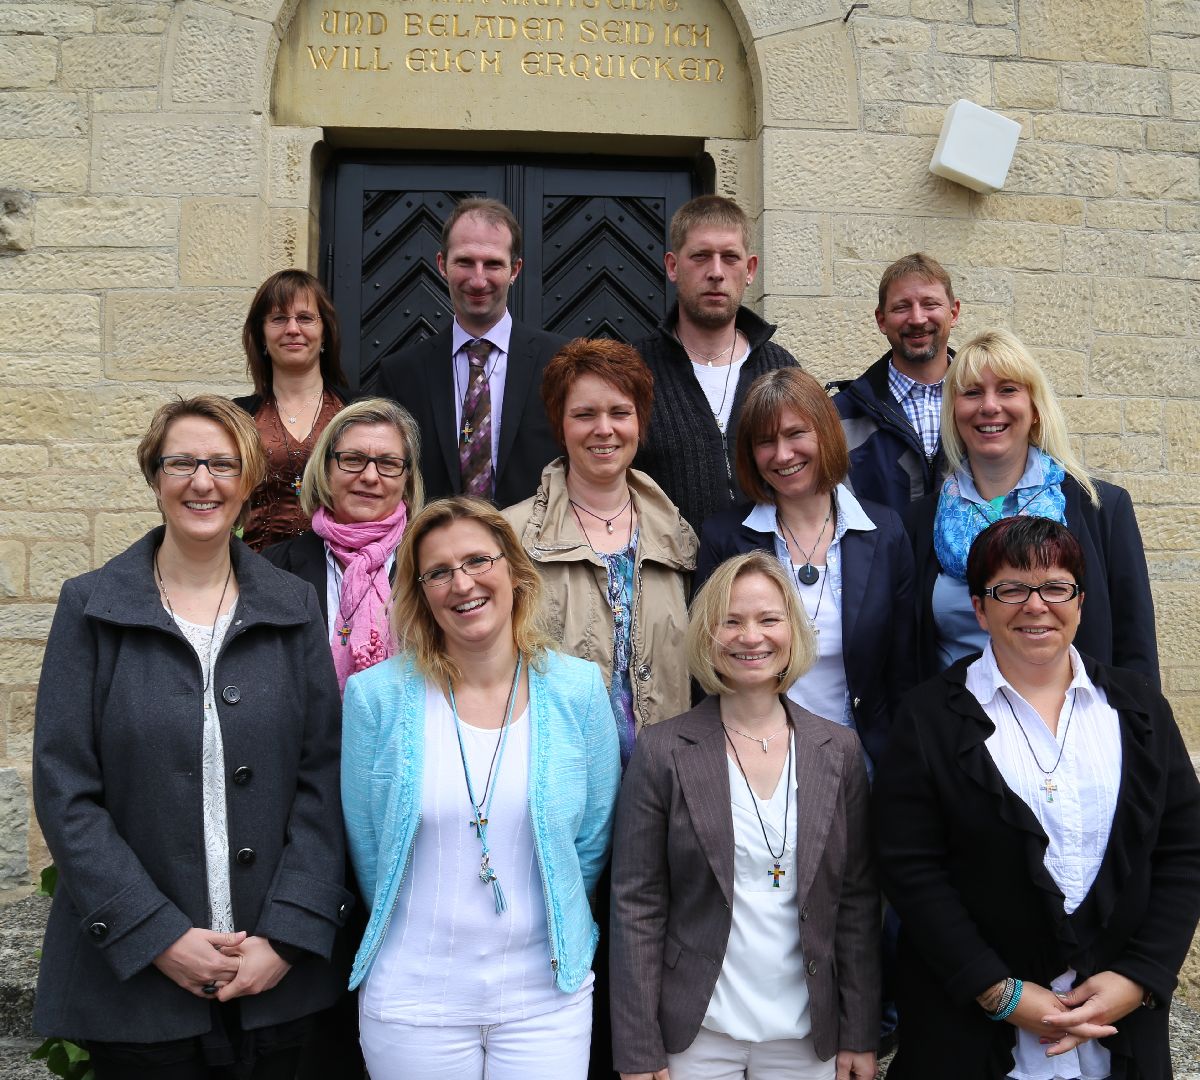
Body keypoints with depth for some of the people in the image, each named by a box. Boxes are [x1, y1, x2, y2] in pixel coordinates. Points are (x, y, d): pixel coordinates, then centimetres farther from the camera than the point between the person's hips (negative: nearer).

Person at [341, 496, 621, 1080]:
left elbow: (594, 836, 5)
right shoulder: (376, 694, -7)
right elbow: (366, 843, 2)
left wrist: (556, 924, 9)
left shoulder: (578, 688, -5)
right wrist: (416, 935, 9)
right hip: (412, 996, 0)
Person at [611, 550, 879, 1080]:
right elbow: (637, 906, -6)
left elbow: (858, 900, 3)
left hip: (807, 1035, 3)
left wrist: (860, 1036, 2)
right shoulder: (662, 752, -8)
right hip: (696, 1034, -2)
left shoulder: (838, 750, 0)